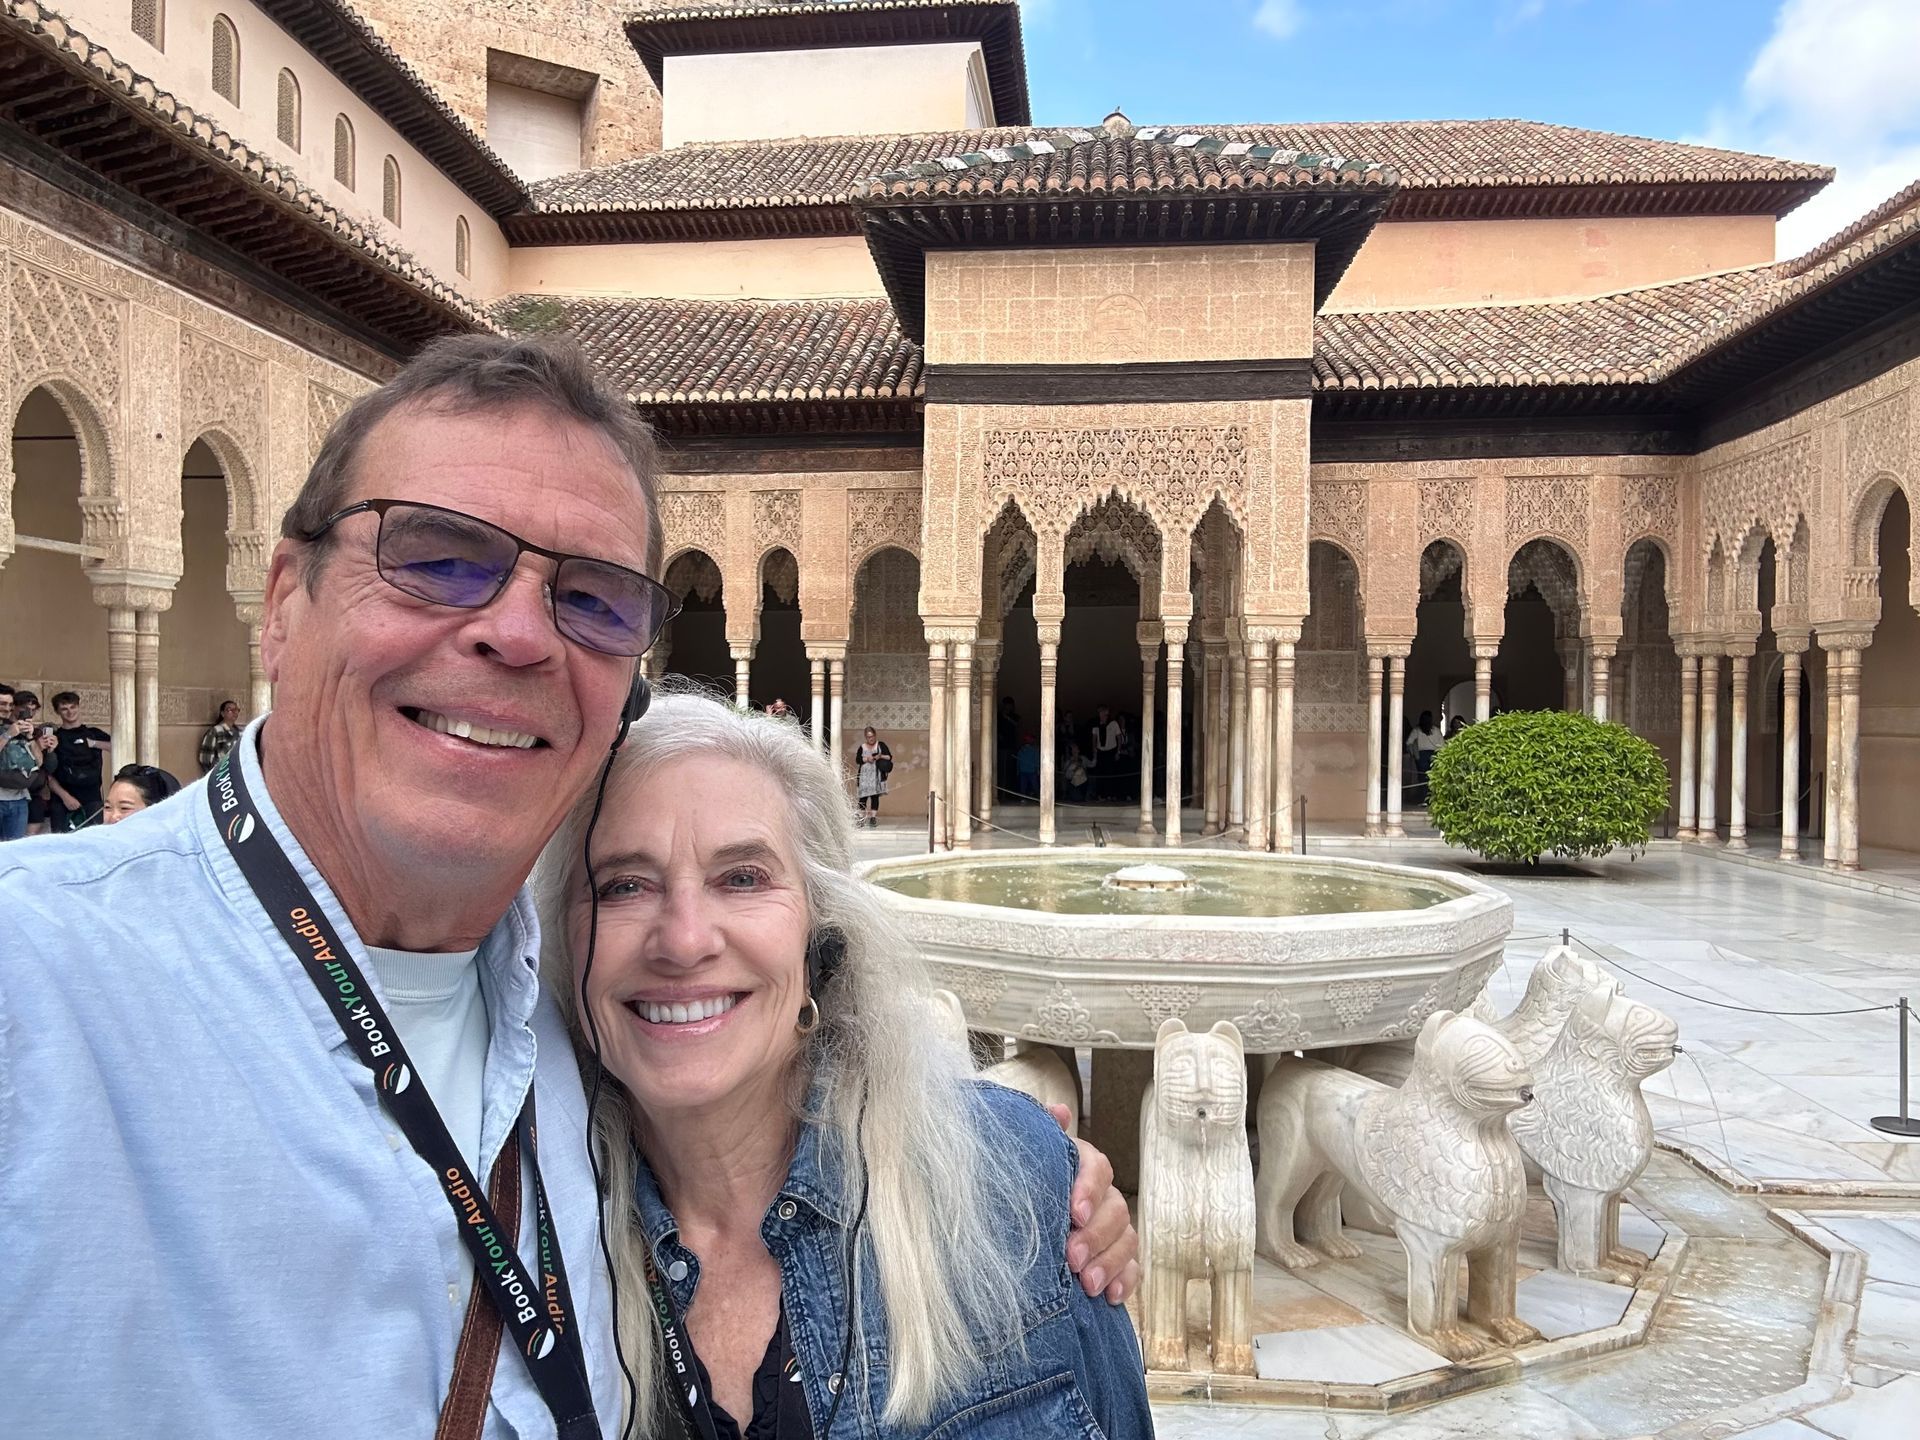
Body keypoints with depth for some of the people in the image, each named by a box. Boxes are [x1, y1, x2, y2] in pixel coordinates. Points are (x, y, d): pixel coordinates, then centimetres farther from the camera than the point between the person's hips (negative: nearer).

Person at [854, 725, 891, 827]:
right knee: (863, 796, -3)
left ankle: (873, 818, 0)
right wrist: (866, 759, -15)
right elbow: (857, 760, 0)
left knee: (875, 796, -3)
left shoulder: (881, 745, 6)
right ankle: (861, 818, 2)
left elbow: (889, 757, 2)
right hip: (864, 775, 1)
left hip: (877, 776, -1)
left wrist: (881, 756, -15)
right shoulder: (862, 747, 9)